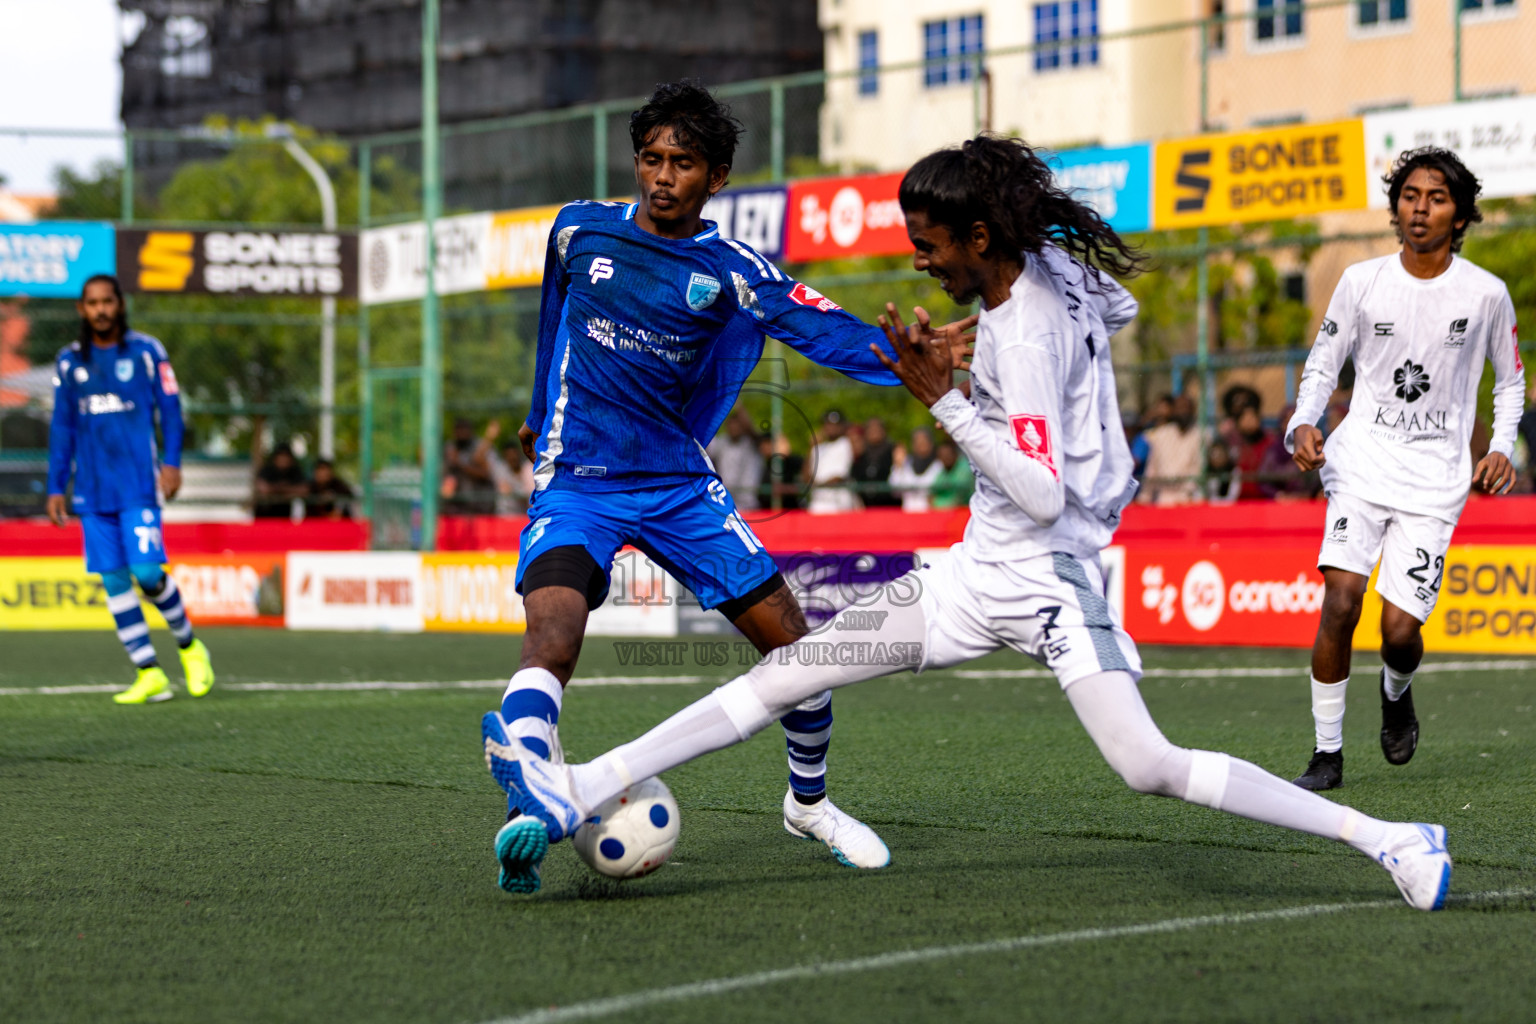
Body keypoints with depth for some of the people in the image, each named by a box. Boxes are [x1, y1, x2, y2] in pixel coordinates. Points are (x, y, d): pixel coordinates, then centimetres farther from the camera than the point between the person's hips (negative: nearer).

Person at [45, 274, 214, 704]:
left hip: (139, 484, -4)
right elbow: (62, 427, 15)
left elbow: (170, 408, 3)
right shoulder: (69, 361, 11)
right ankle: (149, 673, 2)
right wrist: (56, 487, 11)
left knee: (146, 572, -13)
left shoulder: (146, 352, 2)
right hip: (93, 490, 4)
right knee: (113, 578, -1)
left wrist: (172, 462, -9)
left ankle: (189, 645, 12)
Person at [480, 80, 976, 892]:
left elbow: (830, 332, -16)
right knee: (552, 640, -29)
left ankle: (809, 803, 24)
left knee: (791, 641, -1)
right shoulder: (579, 231, 2)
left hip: (679, 486, 2)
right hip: (575, 484, -1)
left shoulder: (732, 273, -3)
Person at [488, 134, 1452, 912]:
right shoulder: (1049, 265, 3)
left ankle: (1387, 838, -9)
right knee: (787, 671, 2)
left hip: (1047, 578, -9)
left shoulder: (1025, 333, -21)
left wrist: (944, 399, -27)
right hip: (982, 573, 9)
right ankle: (577, 795, 0)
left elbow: (1041, 494, -25)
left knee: (1151, 769, -19)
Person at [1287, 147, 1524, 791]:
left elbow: (1511, 380, 16)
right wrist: (1303, 423, -8)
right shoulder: (1361, 282, 1)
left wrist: (1501, 447, 1)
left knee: (1400, 630, -9)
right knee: (1340, 601, -18)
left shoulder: (1486, 294, 1)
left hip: (1436, 479, 0)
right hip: (1362, 464, 0)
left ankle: (1396, 691, 29)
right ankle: (1327, 752, -6)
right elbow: (1322, 364, 10)